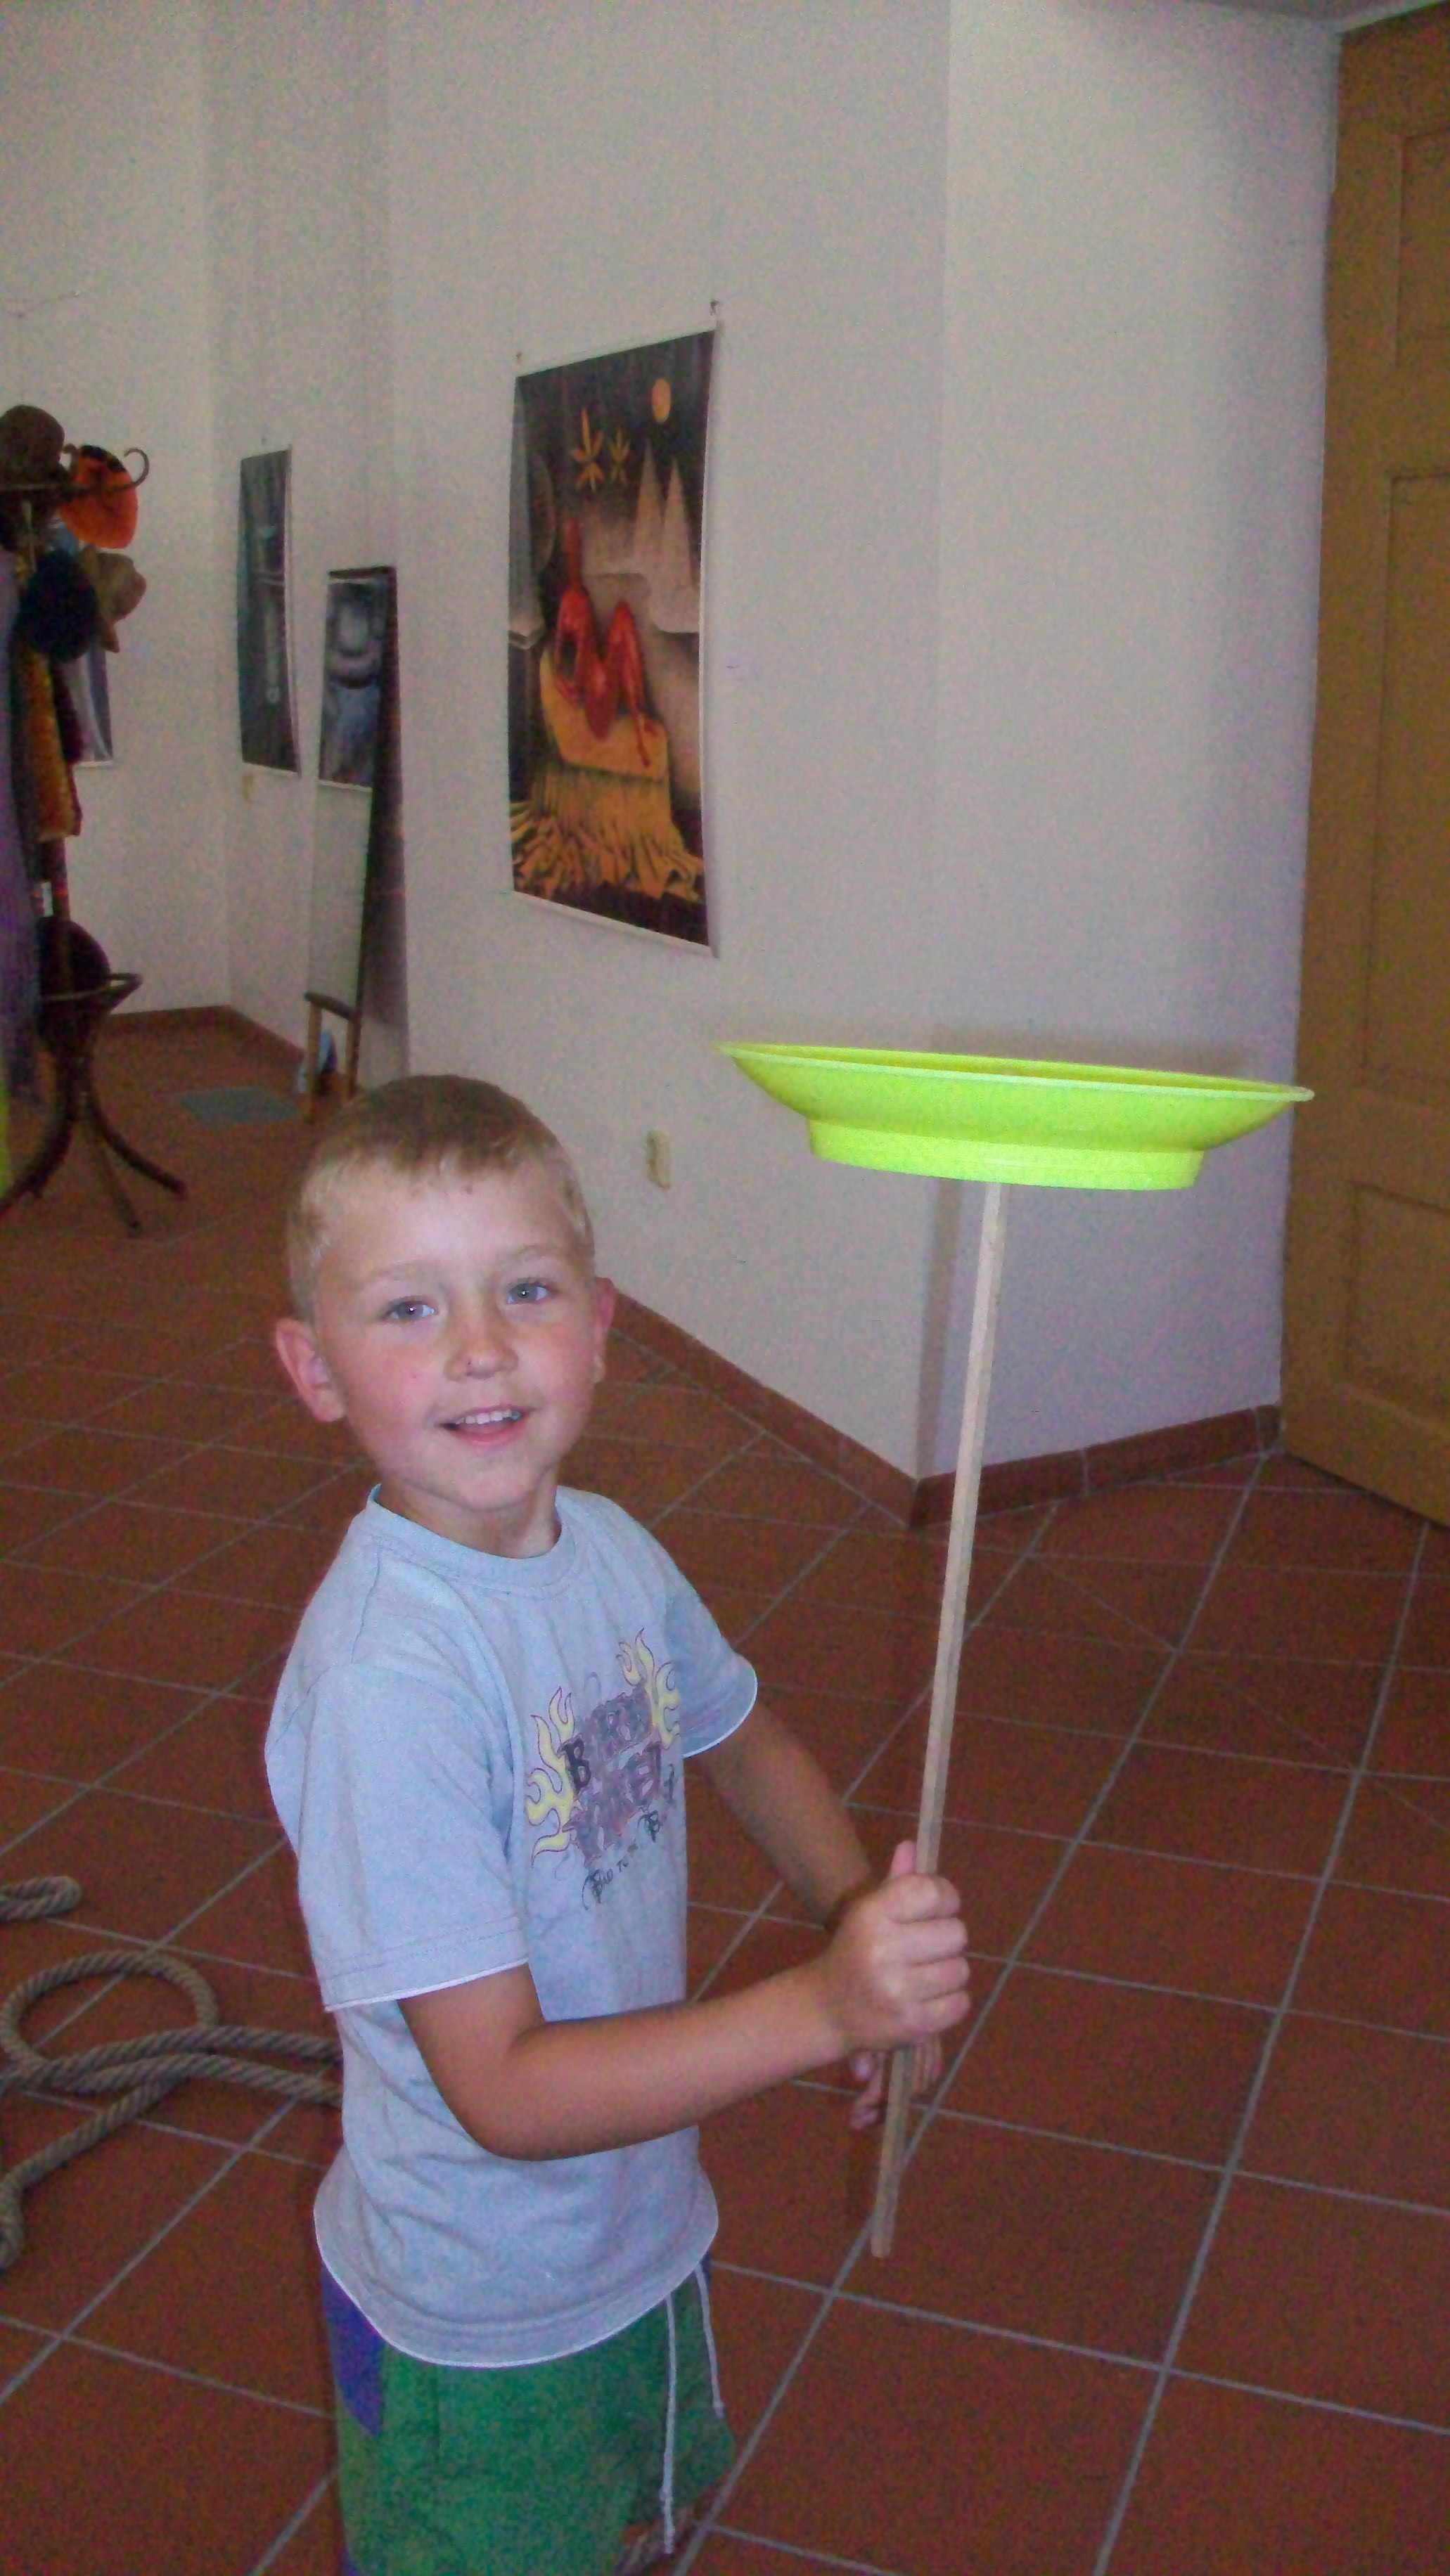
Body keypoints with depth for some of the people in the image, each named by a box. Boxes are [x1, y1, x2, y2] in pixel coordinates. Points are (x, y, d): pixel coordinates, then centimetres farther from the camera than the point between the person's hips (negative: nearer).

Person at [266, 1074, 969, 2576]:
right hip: (479, 2321, -7)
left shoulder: (609, 1552, -11)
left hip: (644, 2227, 7)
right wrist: (822, 2009, -37)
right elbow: (504, 2091, -31)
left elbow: (743, 1744, 9)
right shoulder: (386, 1677, -33)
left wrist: (871, 1929, -7)